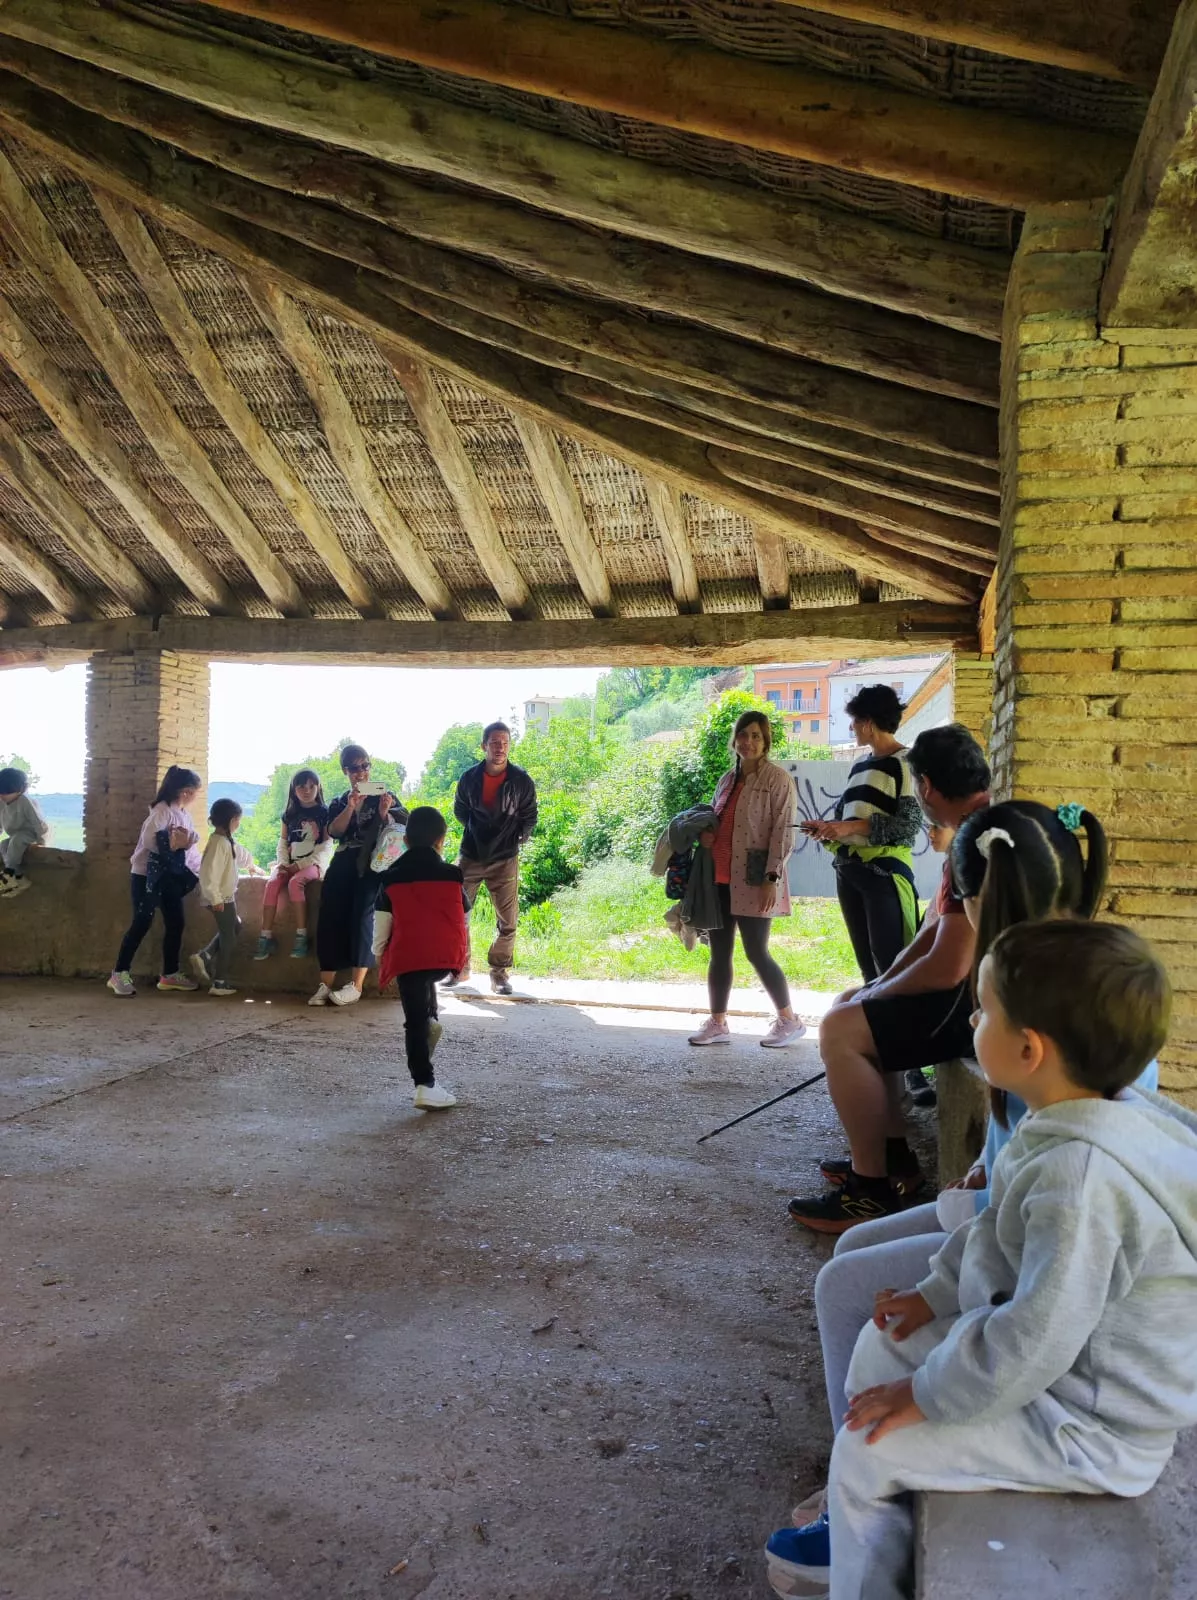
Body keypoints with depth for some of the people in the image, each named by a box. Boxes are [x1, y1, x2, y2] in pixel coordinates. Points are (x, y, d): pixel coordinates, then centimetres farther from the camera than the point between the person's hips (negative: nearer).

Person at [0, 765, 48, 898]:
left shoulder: (25, 801, -24)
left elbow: (38, 822, -20)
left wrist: (41, 840, -16)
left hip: (30, 833, -7)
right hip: (15, 836, 7)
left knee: (16, 840, -36)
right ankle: (20, 879, -26)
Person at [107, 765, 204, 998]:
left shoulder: (185, 813, 12)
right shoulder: (162, 810, -14)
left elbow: (189, 844, 10)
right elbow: (148, 839, -25)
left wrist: (198, 869, -3)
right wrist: (171, 844, -26)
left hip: (170, 876, 8)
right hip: (147, 875, -8)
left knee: (175, 923, 7)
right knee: (142, 923, -8)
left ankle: (170, 975, 15)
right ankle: (119, 974, 0)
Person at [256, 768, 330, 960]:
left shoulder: (324, 812, -1)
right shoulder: (289, 814, 14)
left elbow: (325, 845, -6)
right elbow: (283, 841, 12)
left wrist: (301, 864, -15)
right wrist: (283, 862, -8)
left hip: (314, 862, -4)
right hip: (290, 863, 4)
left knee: (295, 882, -34)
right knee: (272, 884, -25)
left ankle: (301, 935, -28)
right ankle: (266, 936, -25)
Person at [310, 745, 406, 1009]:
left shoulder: (385, 796, 13)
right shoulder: (339, 802, 19)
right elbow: (333, 832, 0)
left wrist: (384, 815, -15)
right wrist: (350, 807, -14)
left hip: (373, 863, -3)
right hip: (344, 863, 3)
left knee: (362, 915, -21)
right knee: (331, 917, -14)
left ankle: (356, 985, -21)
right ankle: (326, 984, -14)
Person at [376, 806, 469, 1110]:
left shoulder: (391, 878, 8)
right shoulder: (453, 876, 8)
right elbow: (463, 922, 13)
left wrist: (381, 959, 17)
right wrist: (465, 958, 24)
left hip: (407, 958, -1)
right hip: (445, 958, 1)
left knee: (416, 1021, 2)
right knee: (426, 1015, 26)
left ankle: (424, 1082, -4)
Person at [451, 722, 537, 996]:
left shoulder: (521, 780, -8)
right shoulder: (469, 777, -4)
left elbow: (529, 816, 5)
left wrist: (518, 839, 0)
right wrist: (475, 831, 11)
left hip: (504, 859, -1)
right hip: (470, 857, 2)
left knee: (507, 921, 0)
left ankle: (499, 971, 14)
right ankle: (459, 967, 19)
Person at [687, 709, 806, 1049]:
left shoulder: (778, 779, -5)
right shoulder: (727, 780, 16)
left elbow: (783, 832, -11)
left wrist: (772, 877, -18)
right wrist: (705, 834, 2)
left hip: (754, 881, -7)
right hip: (719, 879, 7)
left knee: (756, 953, -4)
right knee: (719, 953, 8)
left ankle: (789, 1021, 11)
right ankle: (717, 1023, 17)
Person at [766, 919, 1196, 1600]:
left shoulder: (1081, 1175, -37)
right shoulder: (1094, 1121, -5)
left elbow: (1034, 1341, -33)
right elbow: (1003, 1229, 11)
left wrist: (927, 1396, -20)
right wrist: (939, 1291, 10)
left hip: (1088, 1425, -9)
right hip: (1066, 1356, 9)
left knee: (866, 1450, -7)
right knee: (883, 1346, 17)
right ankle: (867, 1529, 34)